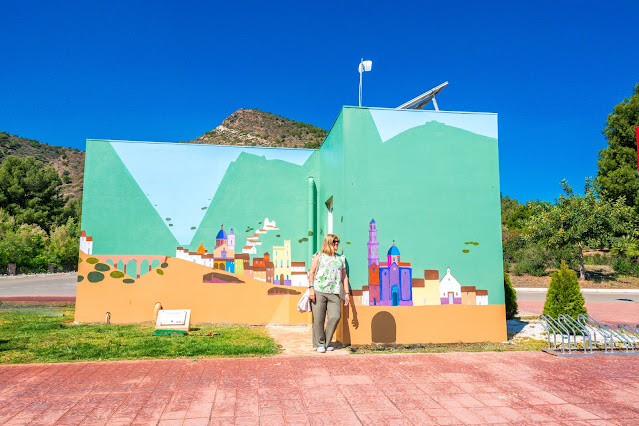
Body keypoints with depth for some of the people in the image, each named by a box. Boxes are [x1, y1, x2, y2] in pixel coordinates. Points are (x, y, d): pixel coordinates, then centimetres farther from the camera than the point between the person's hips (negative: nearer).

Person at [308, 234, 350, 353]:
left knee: (335, 317, -8)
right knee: (318, 319, -1)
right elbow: (312, 273, 4)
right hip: (318, 291, -3)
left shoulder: (341, 259, 18)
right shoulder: (319, 256, 8)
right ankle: (319, 344, 13)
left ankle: (327, 343, 10)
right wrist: (311, 288, -7)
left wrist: (346, 293, 14)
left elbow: (344, 276, 19)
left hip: (334, 294, 3)